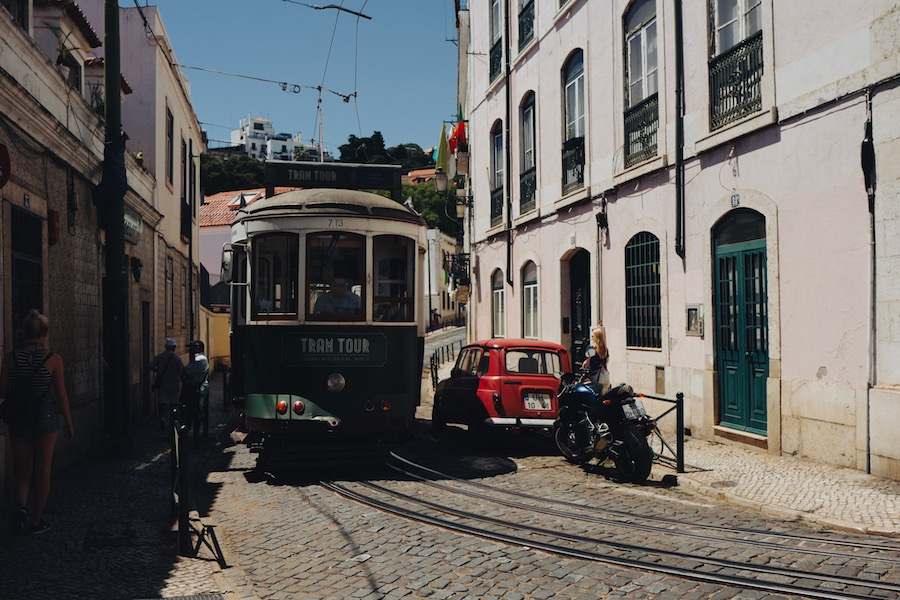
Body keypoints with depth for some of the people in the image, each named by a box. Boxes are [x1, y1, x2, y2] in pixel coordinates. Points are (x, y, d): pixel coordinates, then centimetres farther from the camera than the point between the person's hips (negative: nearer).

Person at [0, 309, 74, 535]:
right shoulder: (54, 359, -10)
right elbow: (61, 395, -6)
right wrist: (69, 424, 4)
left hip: (19, 419, 2)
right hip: (46, 417, -2)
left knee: (22, 470, 15)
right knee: (42, 470, 11)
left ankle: (22, 508, -10)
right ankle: (36, 521, 18)